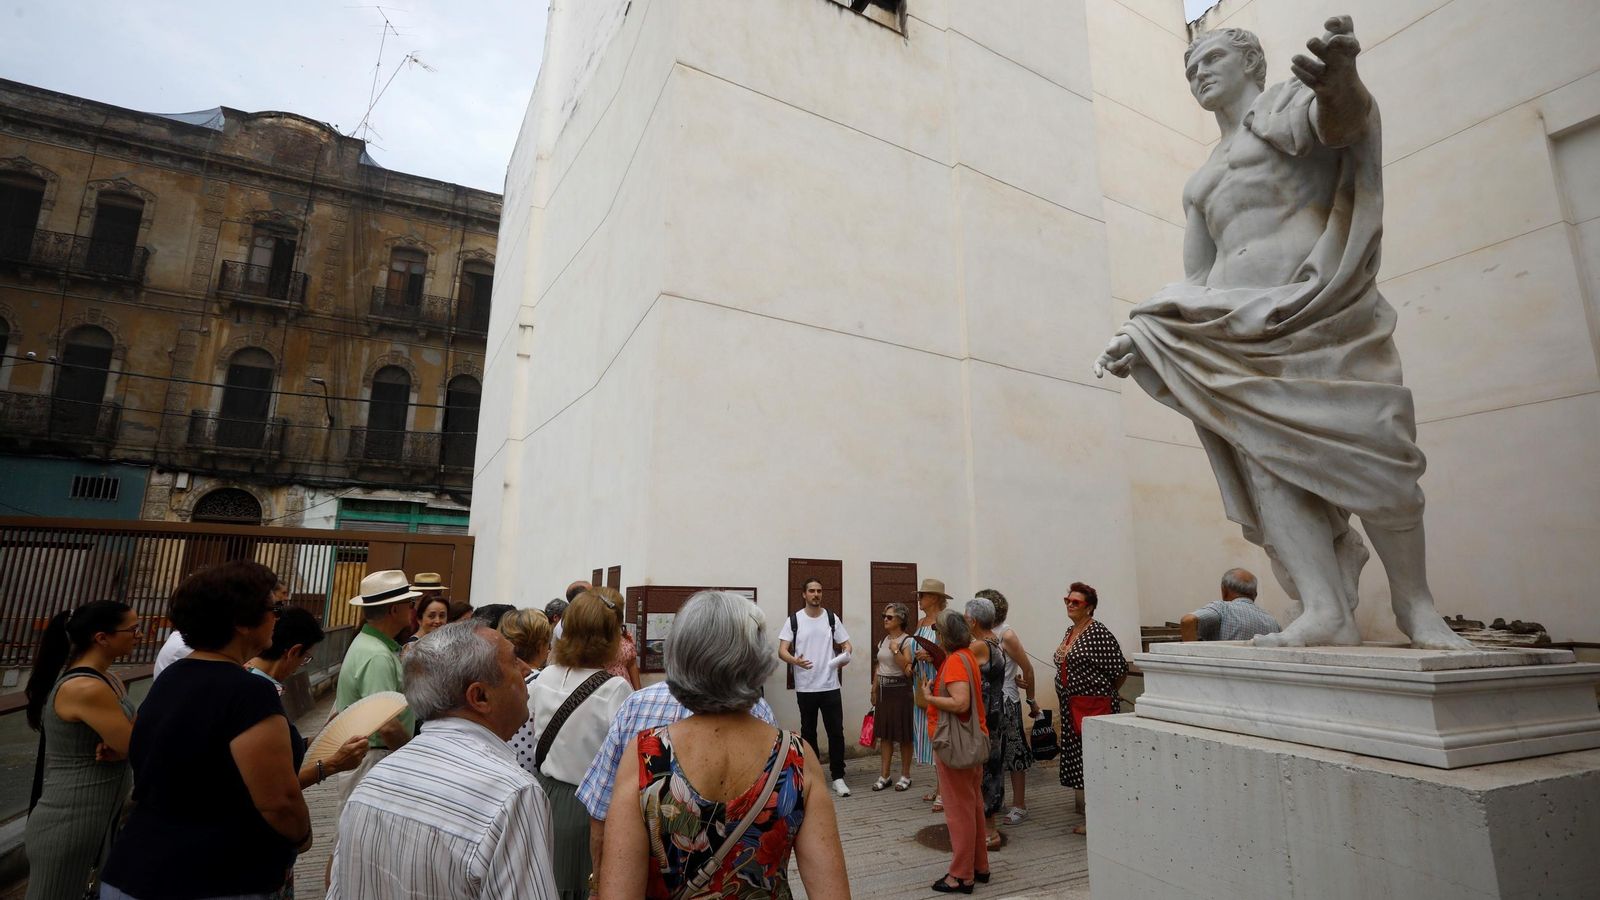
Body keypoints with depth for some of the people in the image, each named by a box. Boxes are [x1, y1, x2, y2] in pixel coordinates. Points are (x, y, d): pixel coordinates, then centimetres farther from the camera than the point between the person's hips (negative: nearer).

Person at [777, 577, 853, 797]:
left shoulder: (832, 618, 3)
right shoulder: (793, 620, -3)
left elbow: (845, 643, 7)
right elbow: (782, 650, -7)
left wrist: (845, 656, -16)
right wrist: (794, 660, -28)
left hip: (830, 686, 1)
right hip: (805, 687, 0)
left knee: (836, 732, 2)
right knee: (808, 732, 13)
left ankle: (838, 777, 12)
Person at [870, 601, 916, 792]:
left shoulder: (907, 641, -9)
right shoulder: (883, 640, 12)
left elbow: (907, 669, -17)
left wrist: (896, 650, -21)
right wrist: (874, 690, 17)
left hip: (900, 689, -7)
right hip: (883, 690, 7)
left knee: (903, 735, 2)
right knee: (884, 734, 9)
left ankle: (905, 776, 15)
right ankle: (884, 776, 16)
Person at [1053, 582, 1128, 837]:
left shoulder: (1099, 634, -14)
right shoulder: (1070, 632, 12)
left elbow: (1120, 672, -12)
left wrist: (1104, 693, 1)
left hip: (1094, 706, -9)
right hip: (1071, 708, 9)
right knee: (1080, 764, 14)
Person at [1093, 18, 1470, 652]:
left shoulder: (1289, 103, 14)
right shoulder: (1200, 183, 29)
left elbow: (1340, 120, -13)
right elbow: (1194, 281, 24)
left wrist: (1342, 82, -38)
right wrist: (1136, 333, 9)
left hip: (1319, 307, -4)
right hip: (1238, 326, 5)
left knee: (1368, 452, -14)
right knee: (1267, 457, -14)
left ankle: (1415, 606, -1)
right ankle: (1325, 612, -19)